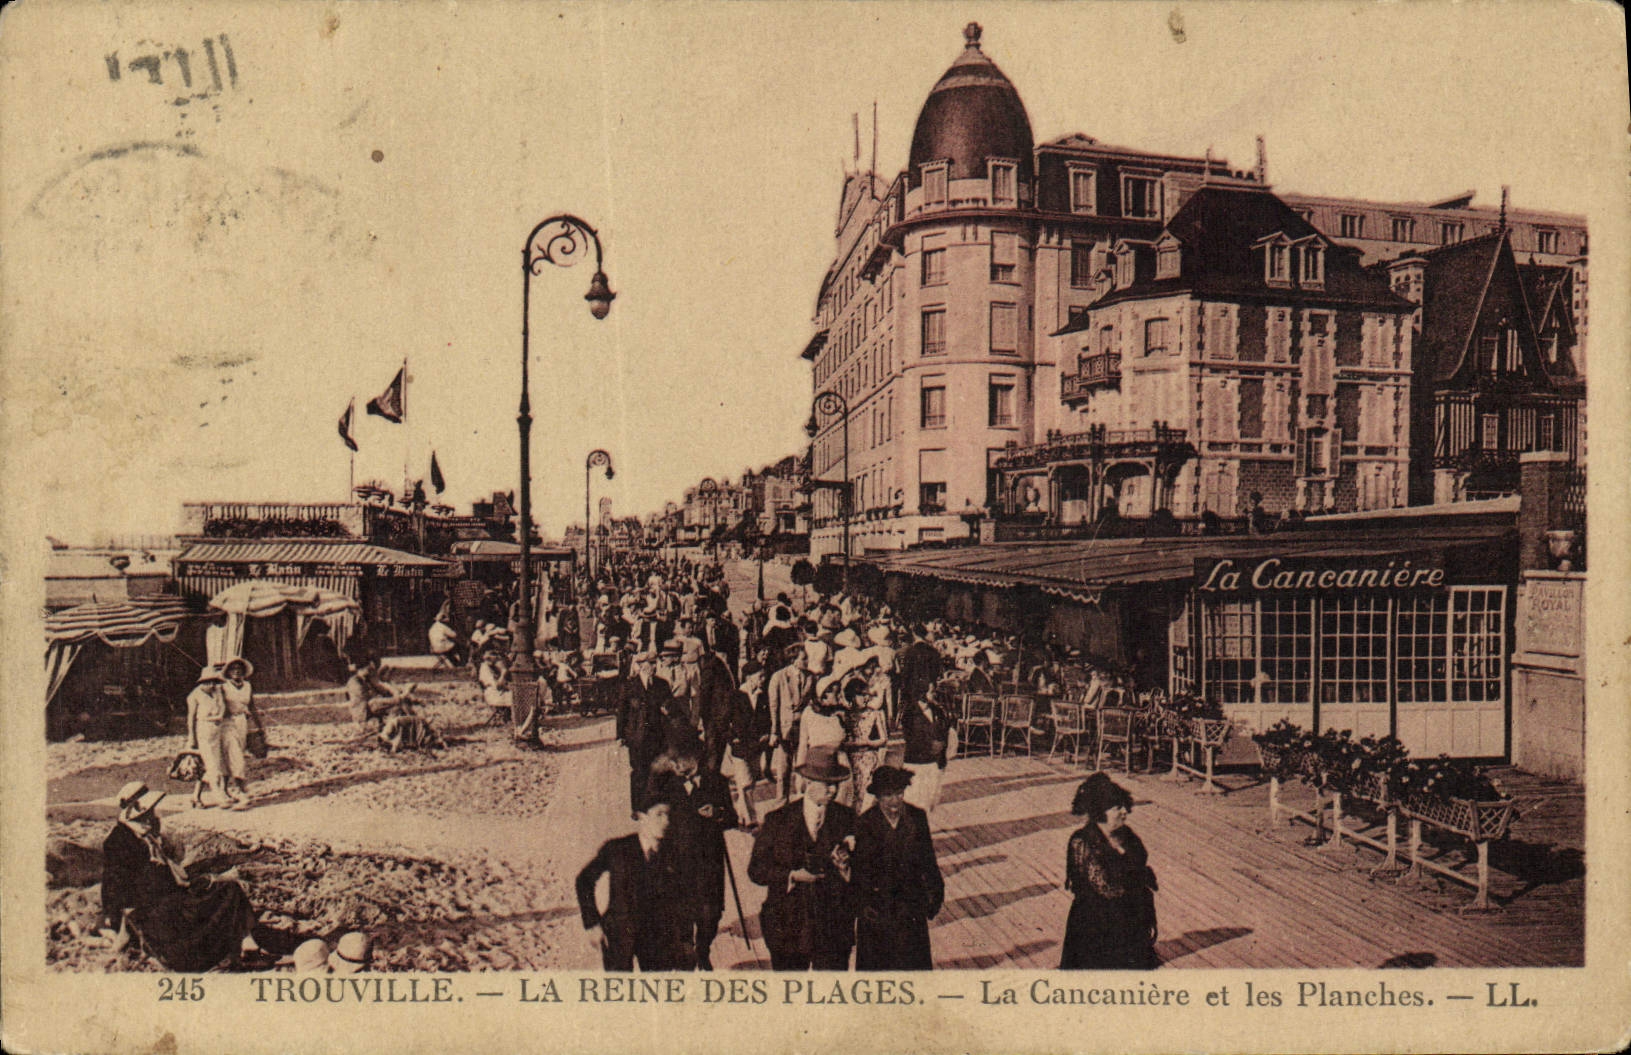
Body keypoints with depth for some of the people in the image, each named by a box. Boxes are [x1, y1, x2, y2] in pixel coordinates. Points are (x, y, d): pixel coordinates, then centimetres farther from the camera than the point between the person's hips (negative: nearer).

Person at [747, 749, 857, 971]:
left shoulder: (846, 817, 3)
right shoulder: (778, 819, 0)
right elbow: (756, 870, -2)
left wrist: (845, 865, -15)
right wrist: (793, 875, -15)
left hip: (834, 928, 0)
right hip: (787, 925, 0)